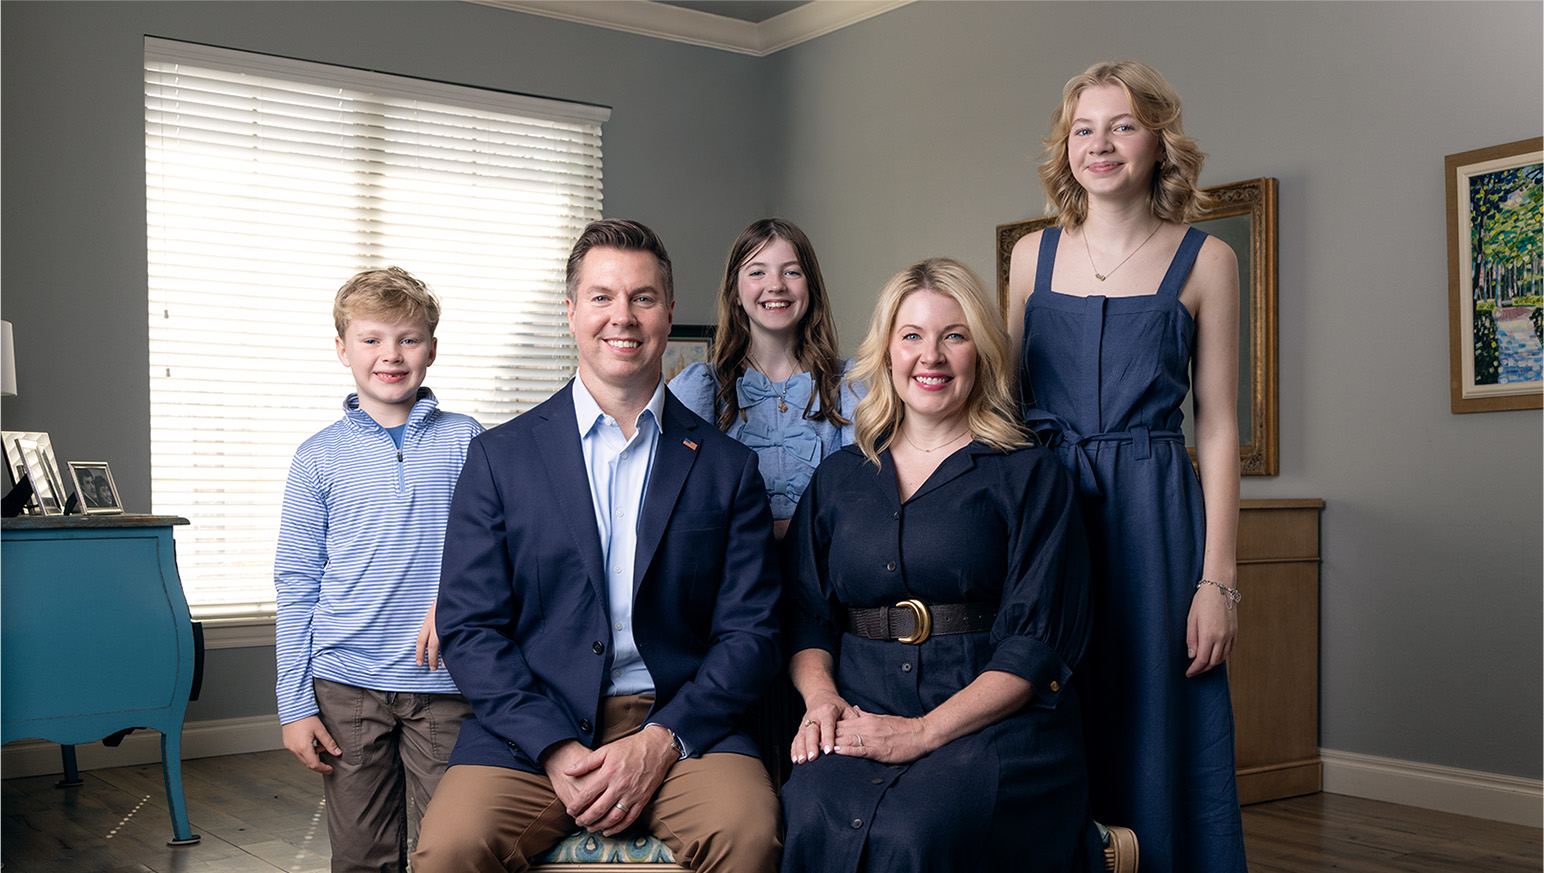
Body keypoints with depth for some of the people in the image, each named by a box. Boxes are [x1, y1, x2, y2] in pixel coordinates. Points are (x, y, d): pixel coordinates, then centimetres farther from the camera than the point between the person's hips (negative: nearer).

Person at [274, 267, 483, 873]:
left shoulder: (465, 441, 3)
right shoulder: (319, 457, 4)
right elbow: (295, 585, 5)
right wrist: (294, 705, 1)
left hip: (445, 680, 0)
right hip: (345, 685, 1)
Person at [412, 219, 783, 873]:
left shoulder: (728, 466, 8)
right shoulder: (499, 457, 7)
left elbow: (751, 633, 5)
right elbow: (470, 627, 2)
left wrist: (661, 741, -11)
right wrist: (557, 750, -12)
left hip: (682, 725, 1)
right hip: (533, 729, 0)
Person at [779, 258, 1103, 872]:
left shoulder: (1031, 476, 6)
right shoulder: (837, 479, 18)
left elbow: (1040, 642, -3)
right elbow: (805, 615, 16)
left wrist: (925, 730, -14)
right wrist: (821, 695, -7)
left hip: (997, 723, -2)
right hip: (861, 719, 2)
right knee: (814, 822, -31)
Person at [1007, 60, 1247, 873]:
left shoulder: (1204, 260, 2)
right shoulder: (1032, 255, 9)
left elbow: (1218, 425, 0)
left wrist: (1218, 578, -7)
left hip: (1155, 518, -2)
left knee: (1155, 741, 2)